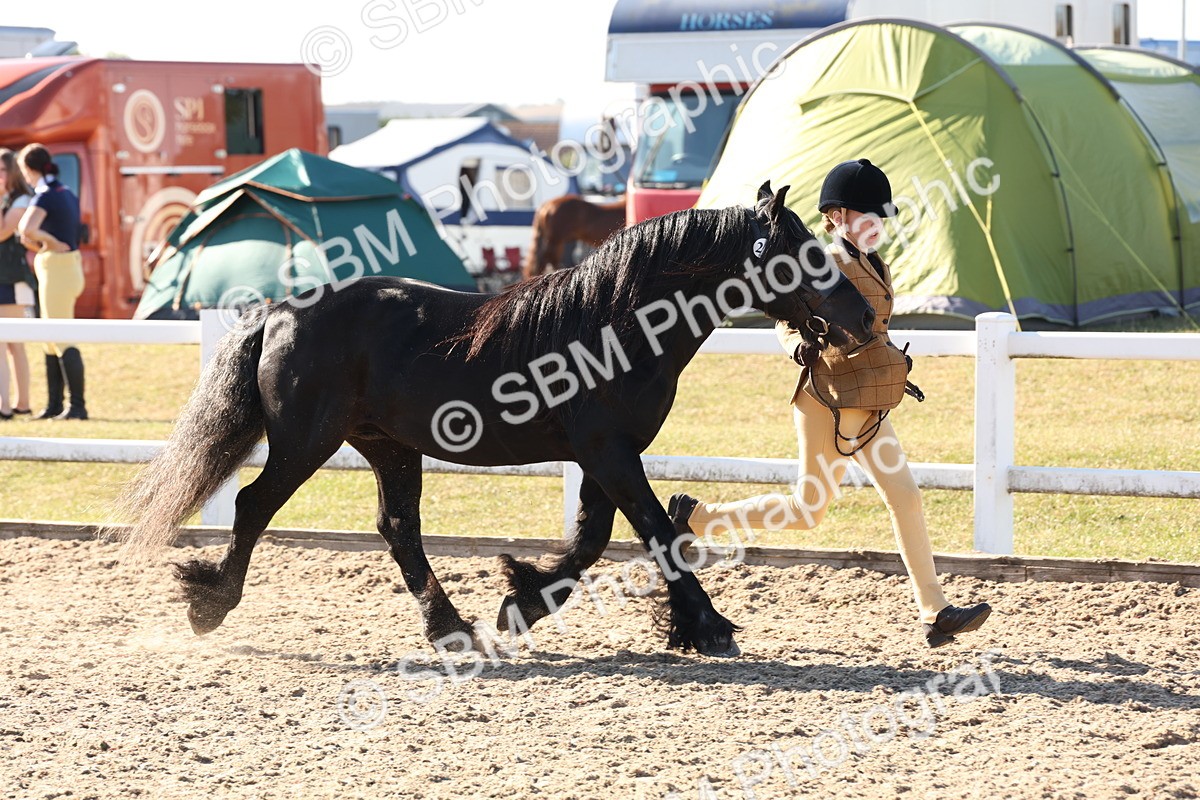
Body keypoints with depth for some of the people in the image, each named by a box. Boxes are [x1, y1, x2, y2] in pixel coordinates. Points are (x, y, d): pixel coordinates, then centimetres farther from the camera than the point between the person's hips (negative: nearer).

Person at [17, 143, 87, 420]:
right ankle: (54, 405, 17)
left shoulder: (45, 196, -15)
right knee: (52, 342, 13)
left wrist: (51, 242, -17)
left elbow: (27, 230, -32)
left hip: (56, 269, -9)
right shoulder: (66, 193, 12)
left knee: (63, 340, -8)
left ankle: (77, 406, -9)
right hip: (70, 264, 9)